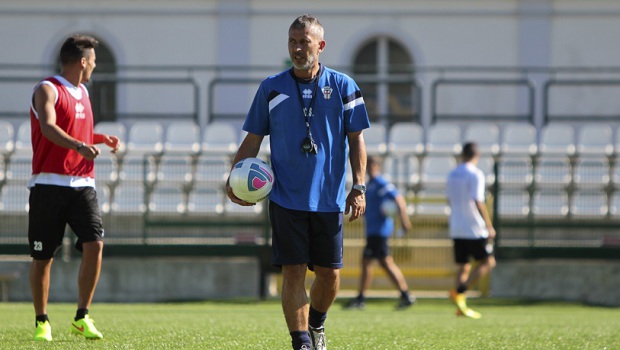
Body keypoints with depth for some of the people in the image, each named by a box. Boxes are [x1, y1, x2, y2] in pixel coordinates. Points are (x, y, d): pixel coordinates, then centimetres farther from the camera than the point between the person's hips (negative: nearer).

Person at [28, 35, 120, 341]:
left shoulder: (83, 93, 19)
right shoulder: (47, 90, -6)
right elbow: (49, 128, -25)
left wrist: (101, 139, 24)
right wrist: (79, 145, -39)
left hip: (82, 184, 6)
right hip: (49, 183, -6)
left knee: (94, 244, -12)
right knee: (42, 256, 1)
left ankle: (82, 318, -5)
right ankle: (41, 322, 14)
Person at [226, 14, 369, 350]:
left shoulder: (343, 86, 3)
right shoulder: (271, 88, 5)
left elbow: (356, 140, 4)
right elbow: (252, 139, 9)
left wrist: (359, 187, -4)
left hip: (329, 198, 0)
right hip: (286, 198, 0)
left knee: (329, 273, 6)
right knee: (293, 272, -7)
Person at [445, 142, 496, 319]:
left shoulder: (452, 175, 11)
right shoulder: (476, 174, -11)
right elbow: (478, 202, -18)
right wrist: (489, 226, -14)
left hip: (456, 229, 7)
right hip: (475, 229, -7)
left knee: (463, 266, 11)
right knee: (488, 262, 2)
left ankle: (461, 306, 3)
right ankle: (459, 291, -13)